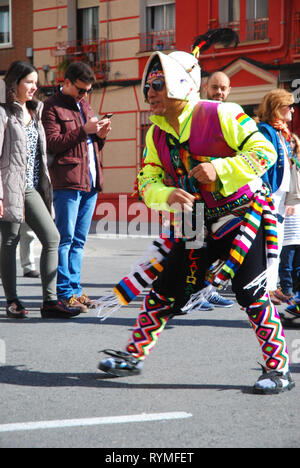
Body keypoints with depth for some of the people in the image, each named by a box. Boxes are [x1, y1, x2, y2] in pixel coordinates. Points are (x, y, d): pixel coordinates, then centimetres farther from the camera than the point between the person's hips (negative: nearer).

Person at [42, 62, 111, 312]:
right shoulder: (52, 107, -3)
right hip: (67, 181, -8)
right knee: (65, 238, -7)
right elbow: (52, 144, -14)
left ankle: (75, 289, 14)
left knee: (79, 240, 10)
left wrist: (101, 135, 6)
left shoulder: (85, 105, 22)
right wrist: (84, 130, -16)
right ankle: (64, 294, -6)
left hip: (91, 180, 8)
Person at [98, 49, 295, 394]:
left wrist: (220, 168, -27)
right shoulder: (156, 135, 4)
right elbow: (148, 184, 3)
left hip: (244, 214, -6)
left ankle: (278, 368, 1)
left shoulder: (221, 115, -15)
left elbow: (265, 152, -17)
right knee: (166, 288, 6)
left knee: (250, 292, -12)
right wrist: (168, 195, -20)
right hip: (198, 223, 6)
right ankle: (133, 356, 19)